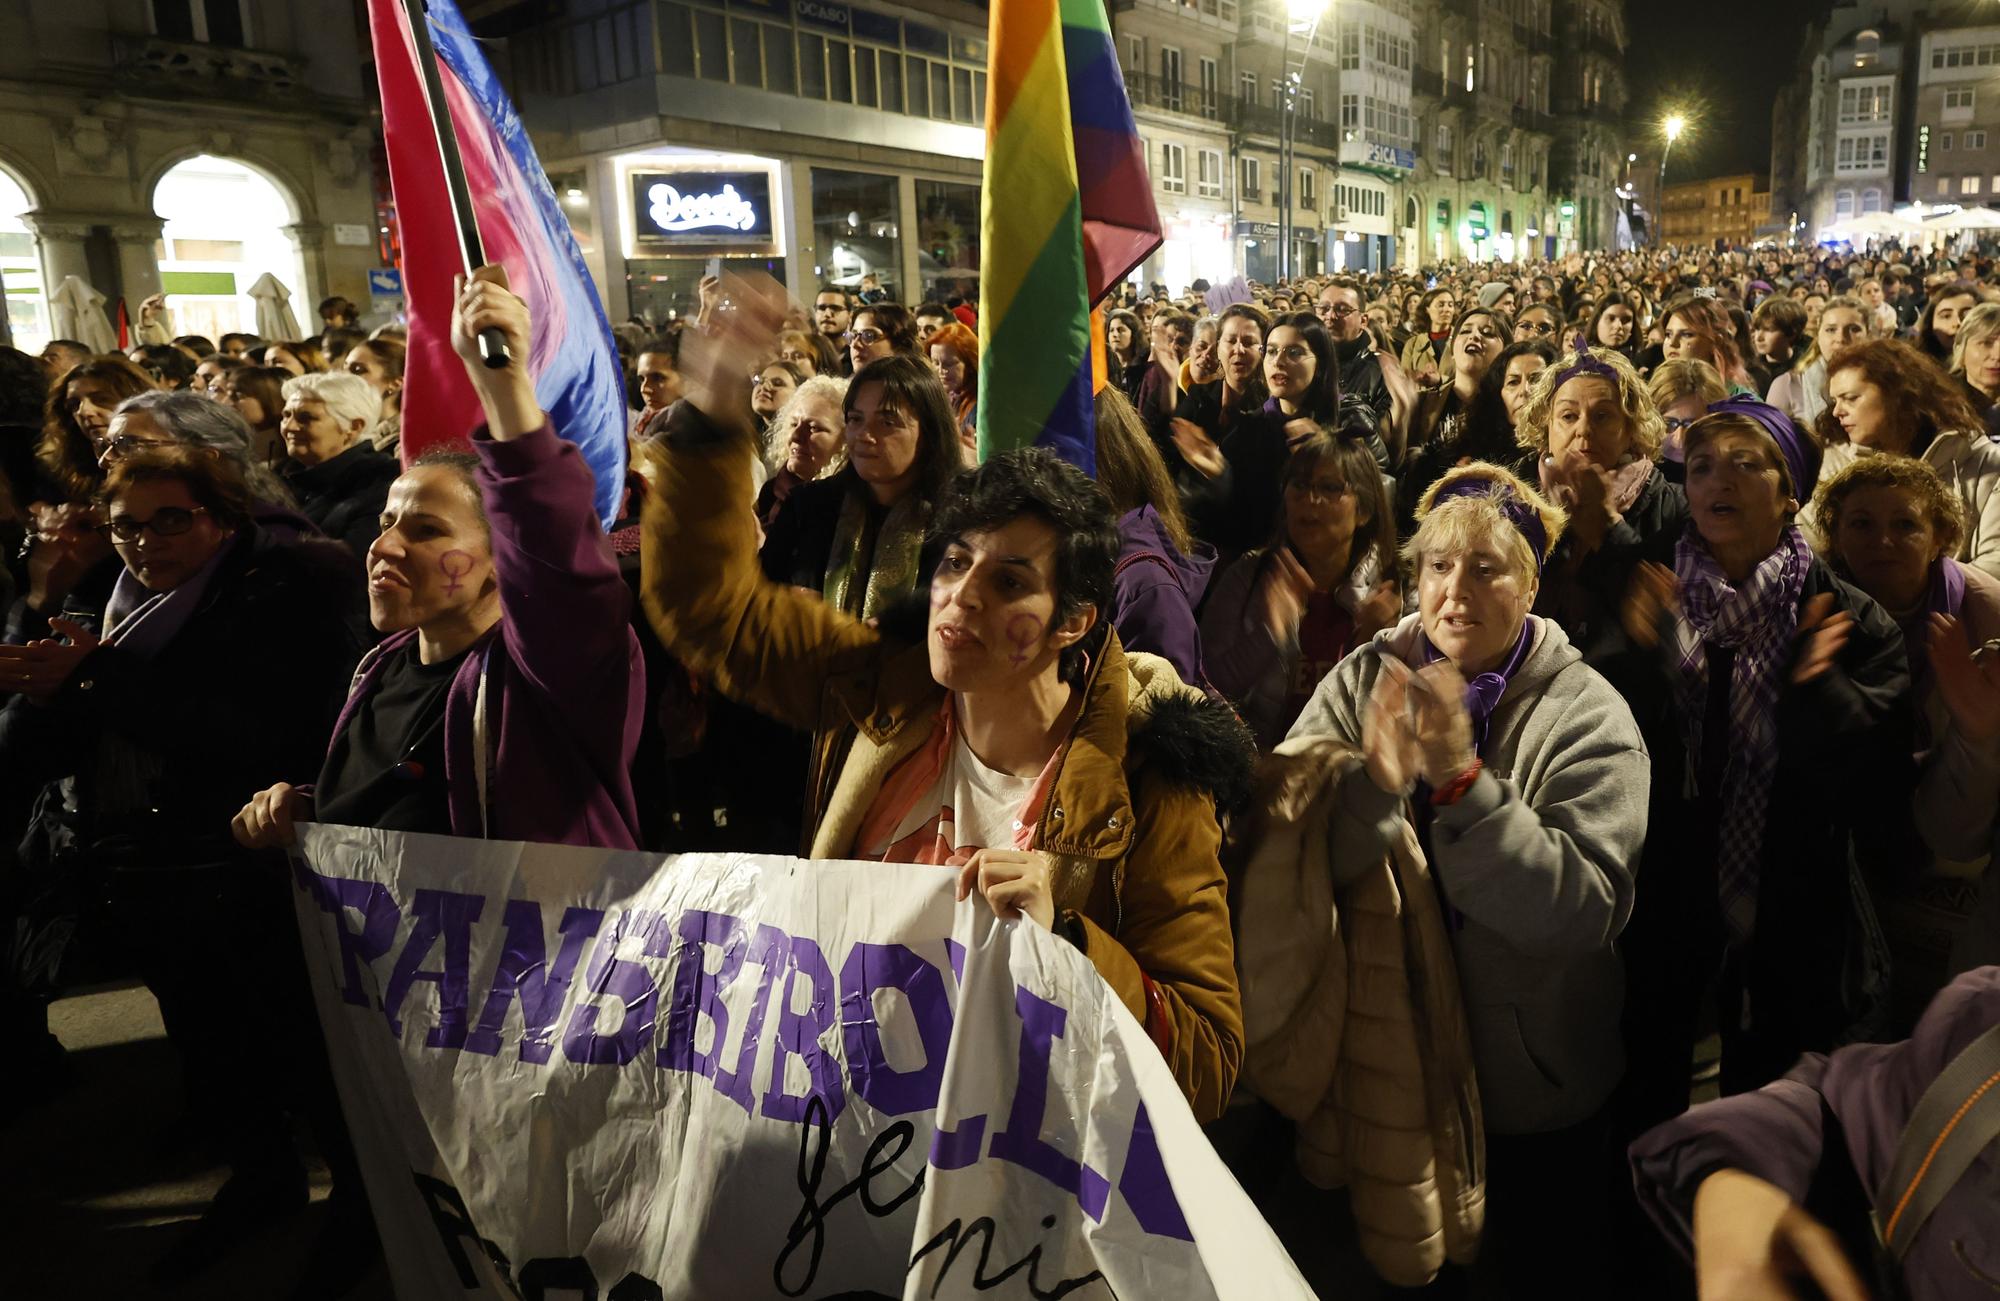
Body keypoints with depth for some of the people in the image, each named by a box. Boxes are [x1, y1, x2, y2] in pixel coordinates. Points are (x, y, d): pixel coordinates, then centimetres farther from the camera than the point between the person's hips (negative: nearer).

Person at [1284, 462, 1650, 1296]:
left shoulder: (1587, 716, -13)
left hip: (1531, 1082, -2)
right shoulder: (1366, 680, -7)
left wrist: (1463, 780, -35)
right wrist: (1374, 780, -35)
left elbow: (1586, 909, -24)